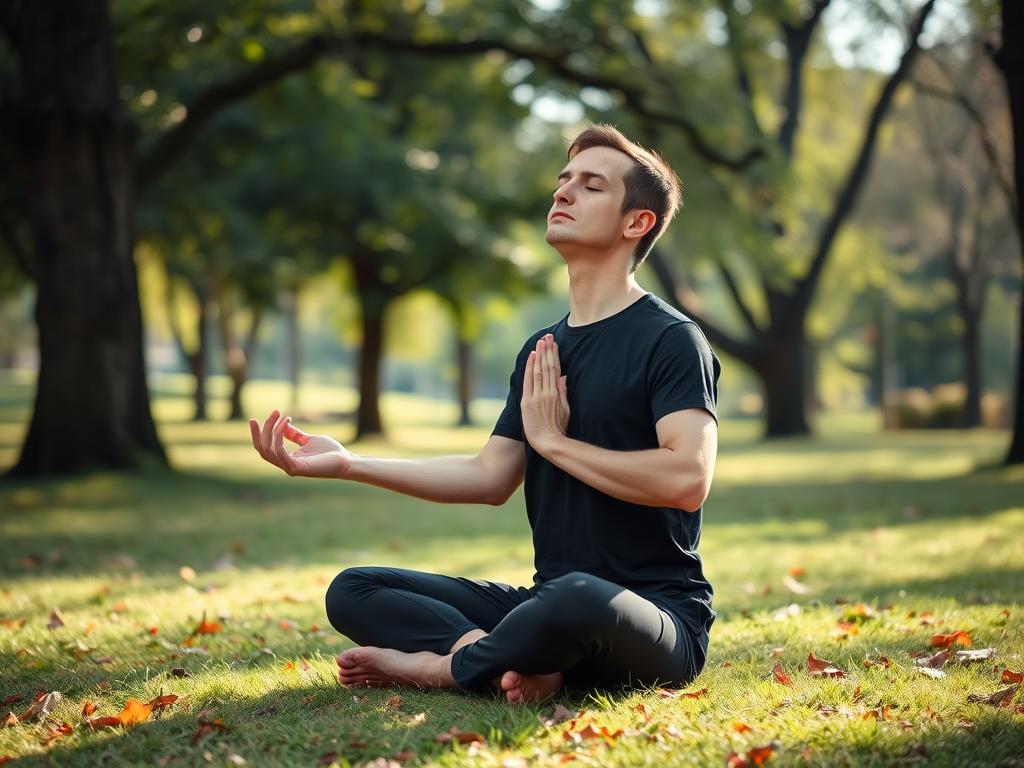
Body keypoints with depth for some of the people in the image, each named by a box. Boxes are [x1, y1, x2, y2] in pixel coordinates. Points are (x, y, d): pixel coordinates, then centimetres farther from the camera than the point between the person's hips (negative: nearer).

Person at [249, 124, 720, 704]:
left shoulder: (671, 340, -7)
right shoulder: (542, 351, 17)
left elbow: (688, 478, -22)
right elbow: (491, 476, 12)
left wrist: (554, 440, -11)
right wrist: (348, 464, 4)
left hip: (659, 615, -7)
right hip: (550, 605, 7)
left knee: (580, 596, -42)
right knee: (352, 592, -2)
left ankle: (435, 665, -14)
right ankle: (523, 665, -22)